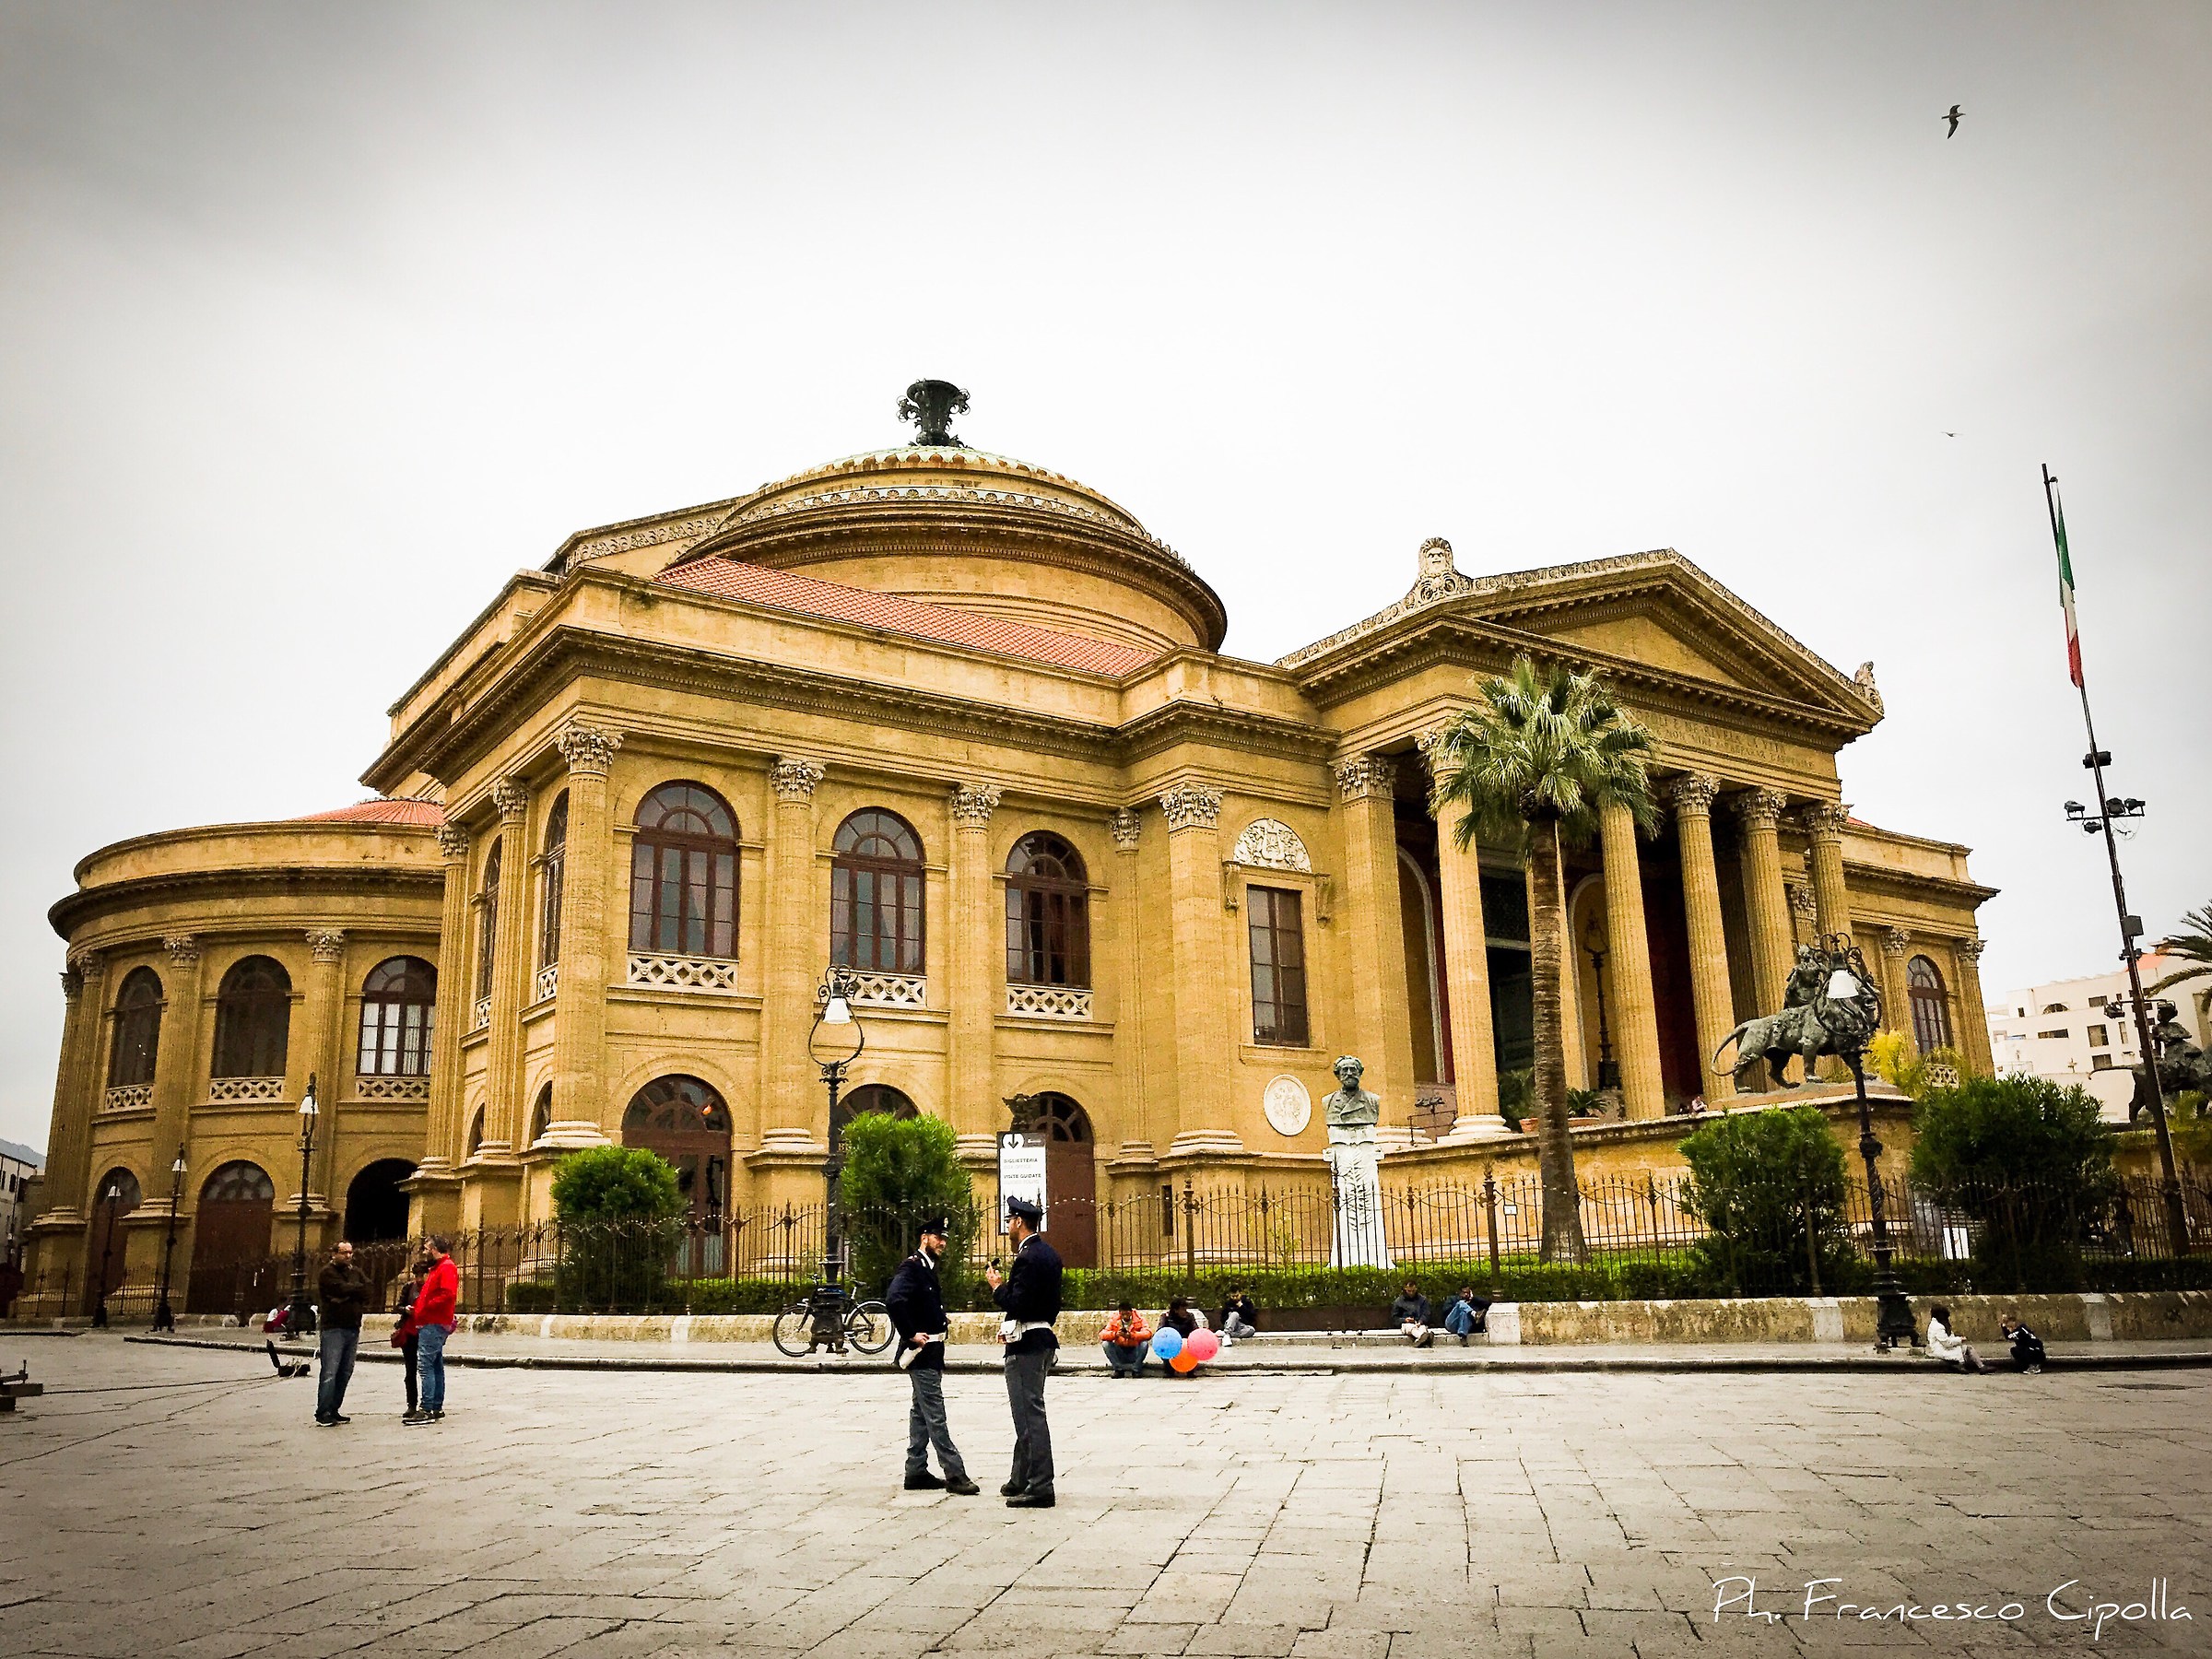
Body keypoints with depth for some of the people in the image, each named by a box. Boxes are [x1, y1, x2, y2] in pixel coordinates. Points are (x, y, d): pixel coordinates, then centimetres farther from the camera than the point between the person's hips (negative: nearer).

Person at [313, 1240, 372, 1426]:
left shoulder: (355, 1272, 16)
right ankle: (323, 1413, -9)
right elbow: (343, 1289, -18)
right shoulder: (327, 1272, -3)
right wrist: (358, 1288, -1)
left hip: (353, 1327, 7)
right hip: (334, 1327, -7)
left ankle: (333, 1411, 15)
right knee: (330, 1372, -11)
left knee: (345, 1372, 8)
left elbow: (368, 1289, 2)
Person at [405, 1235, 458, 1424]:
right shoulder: (437, 1268, 21)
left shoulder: (447, 1268, -12)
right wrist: (419, 1307, 8)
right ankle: (437, 1409, 16)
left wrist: (425, 1307, -17)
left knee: (426, 1365, -12)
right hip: (431, 1324, 11)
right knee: (436, 1367, 12)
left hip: (434, 1325, -11)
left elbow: (448, 1295, -24)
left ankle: (426, 1410, -13)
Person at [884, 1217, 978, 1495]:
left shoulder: (929, 1268, 16)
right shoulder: (911, 1266, -14)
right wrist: (911, 1334, -24)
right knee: (935, 1415, -7)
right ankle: (955, 1474, -7)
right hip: (922, 1352, -10)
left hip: (932, 1352, 10)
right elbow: (893, 1300, -29)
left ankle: (916, 1472, 20)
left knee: (922, 1413, 14)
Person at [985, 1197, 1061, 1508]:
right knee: (1028, 1412, 19)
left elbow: (1017, 1304, -25)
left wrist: (998, 1287, -8)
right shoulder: (1049, 1254, 12)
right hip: (1043, 1340, 11)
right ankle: (1022, 1479, 30)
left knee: (1030, 1415, -6)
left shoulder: (1028, 1257, -19)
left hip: (1025, 1345, -11)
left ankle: (1039, 1488, -3)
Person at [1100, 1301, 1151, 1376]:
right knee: (1105, 1344, -22)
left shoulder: (1139, 1319, -6)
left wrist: (1131, 1335, -36)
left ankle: (1136, 1369, -17)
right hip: (1120, 1353, 2)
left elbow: (1148, 1333, -22)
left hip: (1134, 1354, -1)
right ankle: (1119, 1369, -18)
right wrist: (1115, 1334, -32)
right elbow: (1102, 1334, -13)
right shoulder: (1114, 1320, -3)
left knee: (1144, 1343, -29)